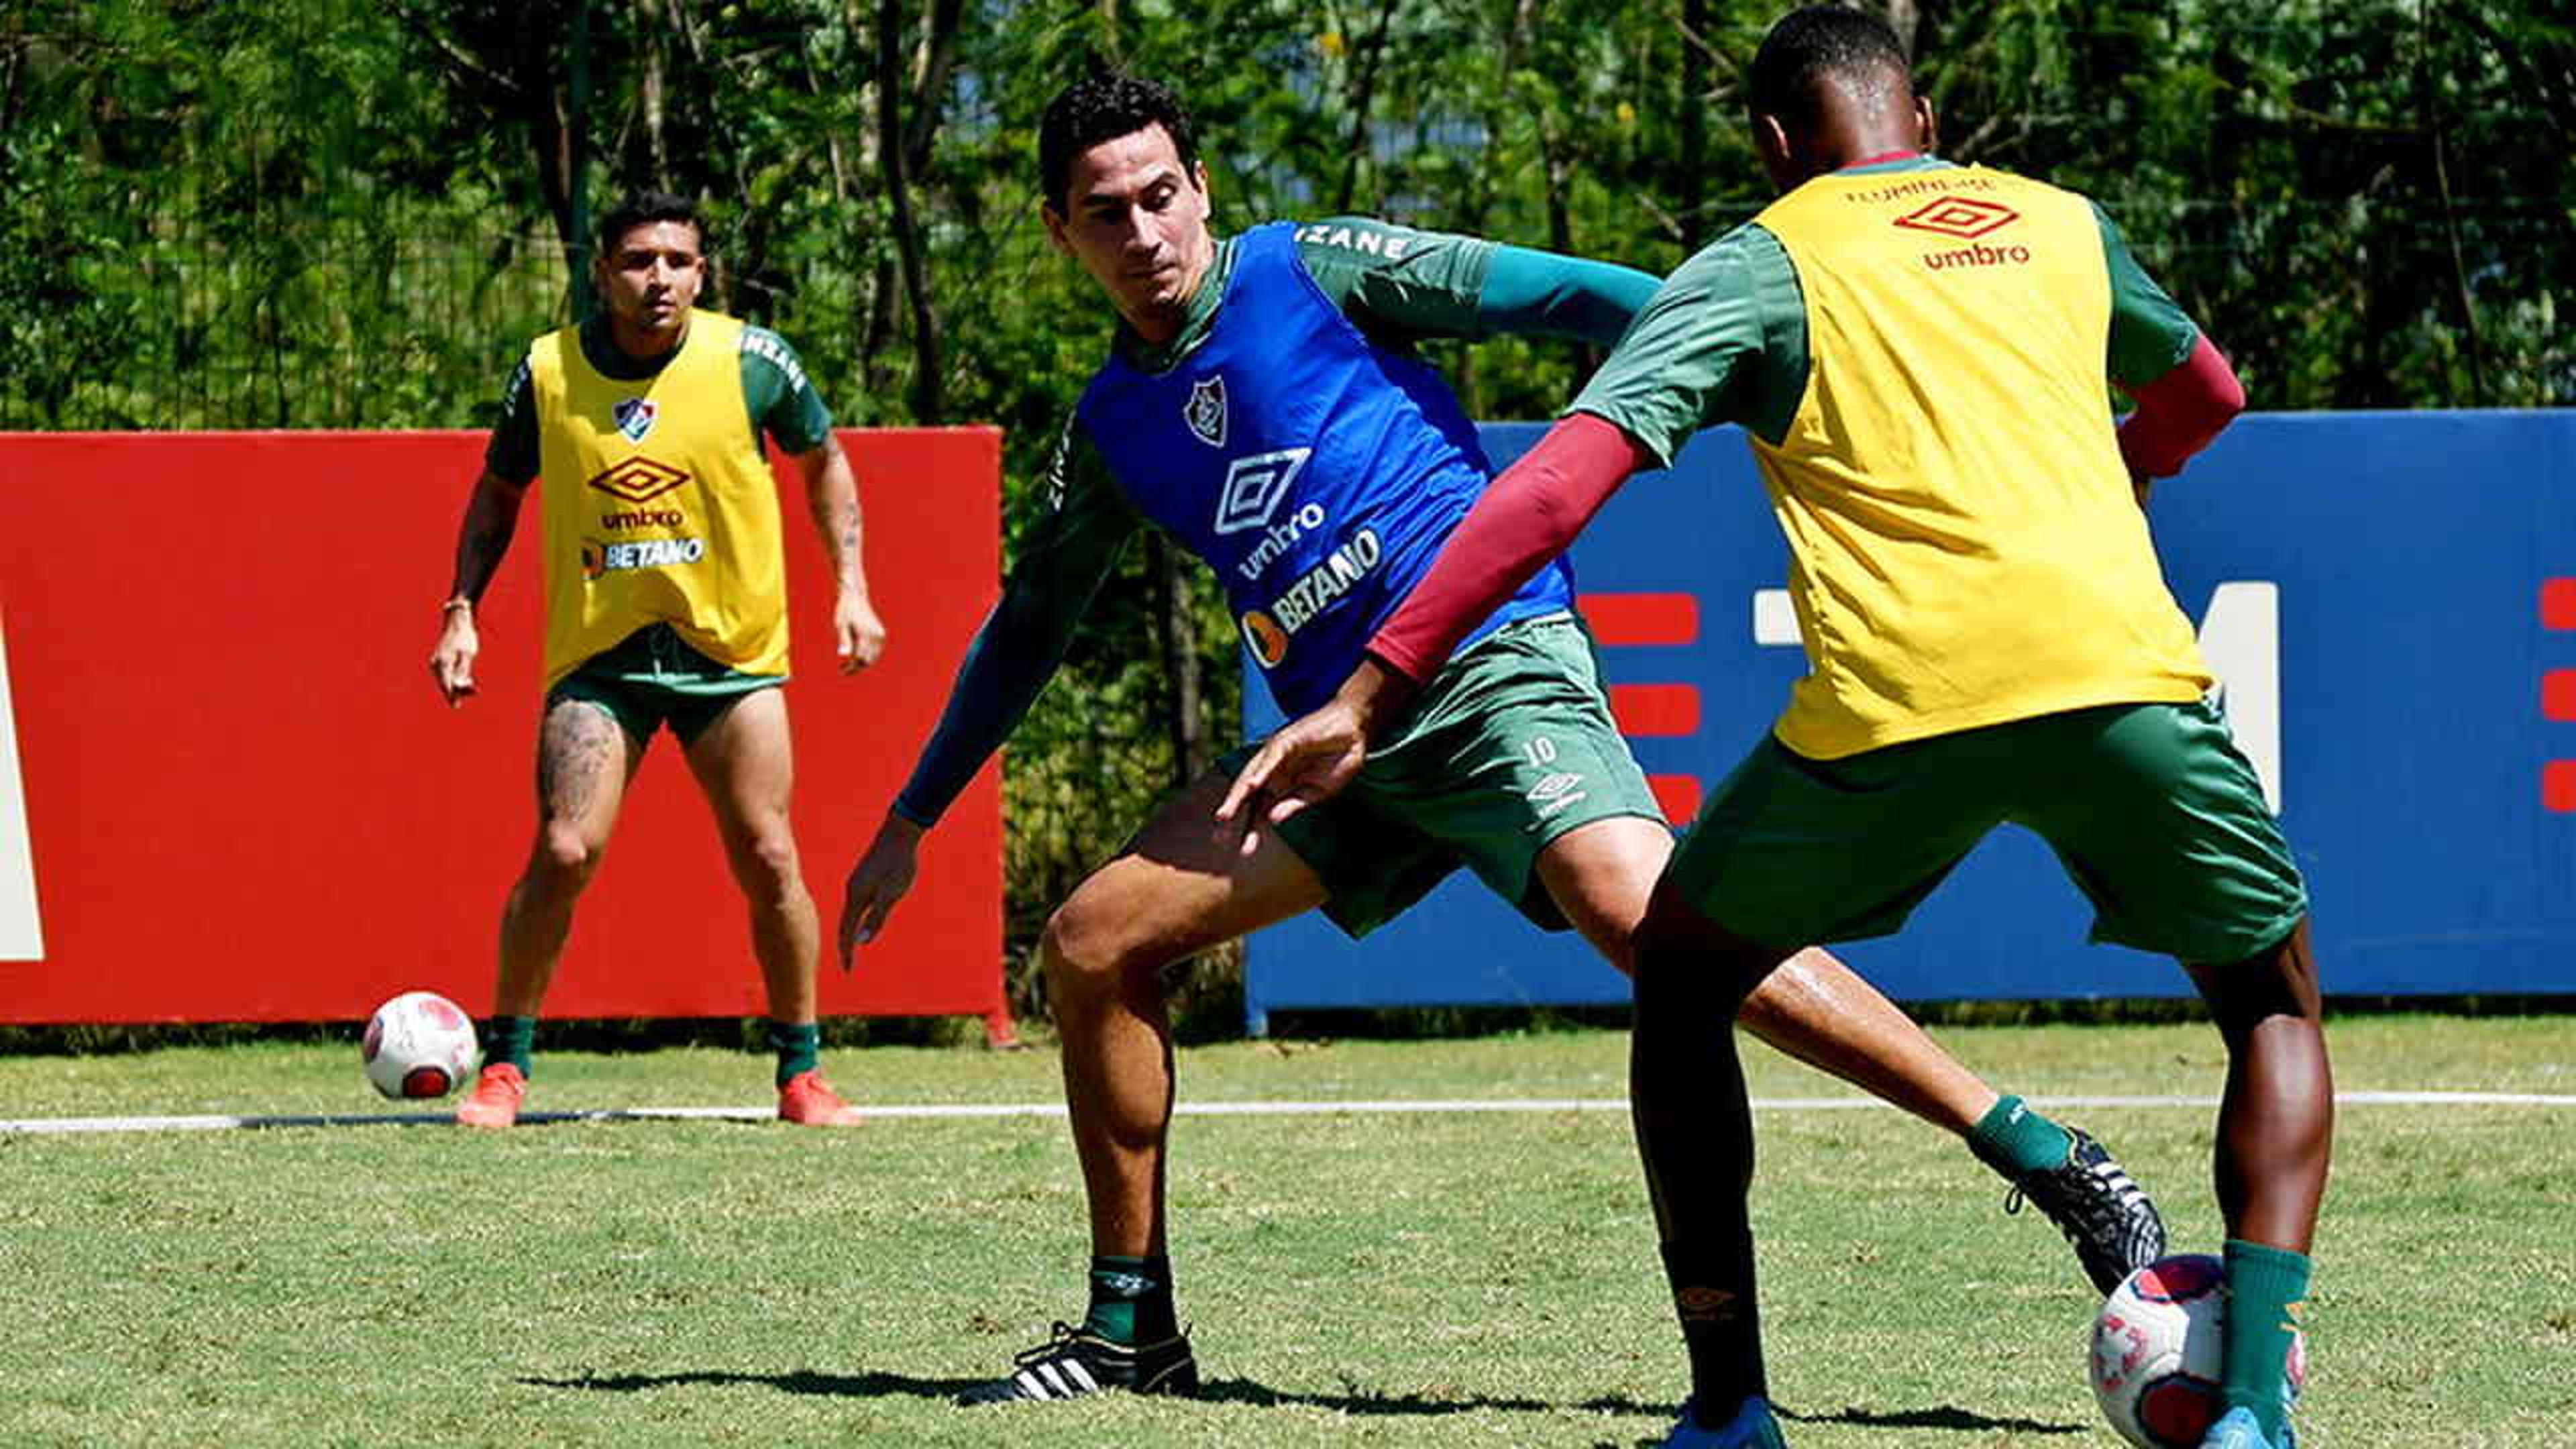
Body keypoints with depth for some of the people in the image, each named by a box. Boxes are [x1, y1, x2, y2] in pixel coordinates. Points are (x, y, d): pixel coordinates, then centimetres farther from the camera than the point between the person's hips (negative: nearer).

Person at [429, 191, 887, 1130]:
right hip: (597, 654, 0)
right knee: (564, 853, -12)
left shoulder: (750, 361, -5)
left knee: (767, 860, -3)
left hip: (732, 648, 0)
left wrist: (850, 587, 4)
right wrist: (461, 611, 3)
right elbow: (497, 494, 13)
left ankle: (801, 1073, 12)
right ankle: (504, 1066, 3)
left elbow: (823, 461, 12)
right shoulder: (549, 373, -3)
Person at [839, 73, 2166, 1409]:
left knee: (1638, 905, -31)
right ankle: (1130, 1332, 13)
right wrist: (909, 823, 33)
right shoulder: (1111, 426, 17)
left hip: (1492, 668, -7)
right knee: (1089, 946, 0)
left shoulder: (1313, 272, 0)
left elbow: (1560, 297, -4)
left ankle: (2050, 1163, -35)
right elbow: (1027, 626, 30)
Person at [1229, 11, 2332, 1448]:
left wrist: (1370, 696, -1)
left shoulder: (1761, 265, 13)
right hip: (2117, 670, 2)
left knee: (1682, 978, 25)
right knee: (2276, 1004, 23)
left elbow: (1561, 481, 1)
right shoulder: (2063, 225, 24)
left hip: (1895, 702, -2)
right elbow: (2206, 395, 43)